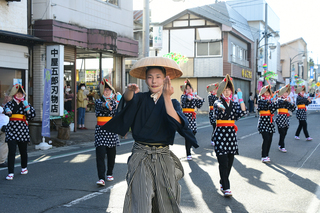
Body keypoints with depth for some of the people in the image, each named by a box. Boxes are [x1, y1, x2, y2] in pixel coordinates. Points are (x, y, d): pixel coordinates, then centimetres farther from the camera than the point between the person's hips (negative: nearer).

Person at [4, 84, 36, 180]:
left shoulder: (26, 104, 6)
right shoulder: (10, 103, 6)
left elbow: (32, 115, -6)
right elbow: (7, 111, -11)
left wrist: (26, 106, -13)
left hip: (23, 130, 1)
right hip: (11, 129, -1)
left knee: (23, 151, 12)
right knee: (11, 151, -11)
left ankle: (24, 167, 37)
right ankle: (10, 173, -9)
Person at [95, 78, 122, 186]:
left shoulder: (114, 102, 10)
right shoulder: (99, 101, 4)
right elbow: (100, 106, -22)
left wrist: (118, 105, -23)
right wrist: (105, 105, -46)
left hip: (112, 130, 3)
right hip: (101, 129, -2)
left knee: (111, 154, 9)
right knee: (100, 154, -12)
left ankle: (109, 173, 29)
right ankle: (101, 178, -14)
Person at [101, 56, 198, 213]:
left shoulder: (172, 103, 6)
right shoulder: (140, 99, 5)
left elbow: (177, 123, -15)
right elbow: (129, 100, -19)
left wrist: (167, 98, -28)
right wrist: (130, 90, -43)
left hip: (163, 157, 1)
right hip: (140, 156, -1)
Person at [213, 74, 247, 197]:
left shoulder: (234, 104, 10)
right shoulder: (218, 103, -3)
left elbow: (243, 113, -7)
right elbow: (217, 114, -23)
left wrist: (240, 99, -7)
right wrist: (220, 107, -45)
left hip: (231, 133, 5)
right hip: (220, 133, -5)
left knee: (230, 162, 8)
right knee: (223, 162, -9)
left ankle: (223, 182, 24)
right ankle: (226, 188, -7)